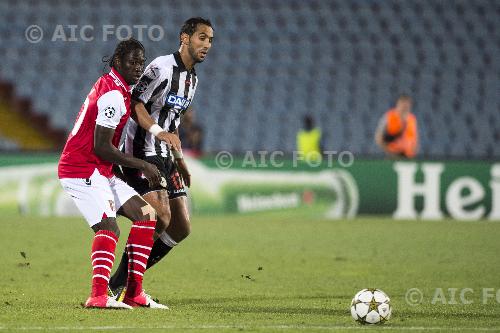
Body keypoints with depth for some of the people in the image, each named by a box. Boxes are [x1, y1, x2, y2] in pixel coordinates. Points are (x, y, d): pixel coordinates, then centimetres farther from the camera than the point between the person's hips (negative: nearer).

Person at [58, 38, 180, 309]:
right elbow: (101, 147, -19)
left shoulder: (108, 86, 16)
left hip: (101, 173, 10)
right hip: (82, 171, -10)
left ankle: (134, 293, 2)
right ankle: (98, 295, -40)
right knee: (108, 227, -26)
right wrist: (142, 165, -11)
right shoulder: (114, 96, -16)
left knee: (146, 215, 6)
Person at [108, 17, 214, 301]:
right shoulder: (163, 67, -12)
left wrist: (180, 161, 24)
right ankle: (117, 285, -10)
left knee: (181, 228, 4)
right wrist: (159, 131, -31)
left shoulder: (192, 79, 18)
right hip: (142, 153, -9)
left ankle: (129, 281, 12)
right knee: (160, 217, -21)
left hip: (164, 157, 9)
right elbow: (135, 104, -19)